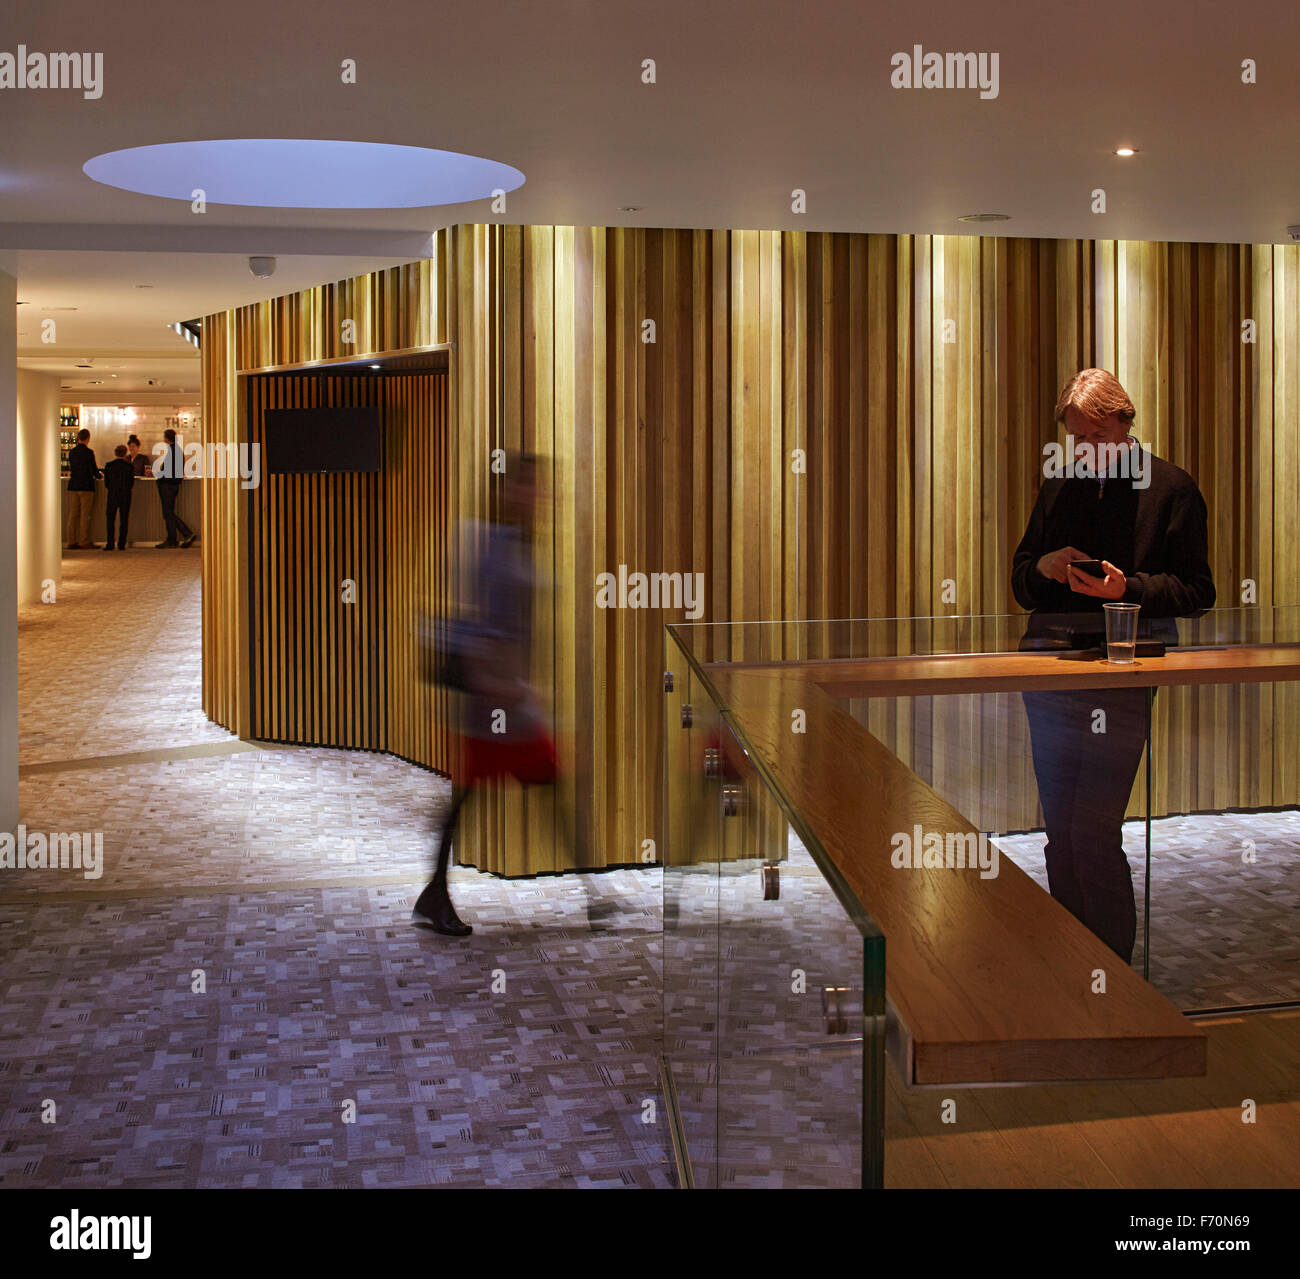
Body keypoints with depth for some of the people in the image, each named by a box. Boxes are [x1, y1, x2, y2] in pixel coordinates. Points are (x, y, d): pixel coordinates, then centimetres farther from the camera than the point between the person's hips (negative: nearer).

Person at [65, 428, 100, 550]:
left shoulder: (72, 452, 7)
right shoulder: (89, 452, -10)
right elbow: (94, 470, -10)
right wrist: (99, 474, 14)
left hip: (73, 486, 5)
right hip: (86, 486, -5)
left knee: (73, 514, 7)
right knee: (85, 515, 0)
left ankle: (71, 542, 7)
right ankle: (83, 542, 0)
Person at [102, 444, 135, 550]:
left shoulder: (108, 465, -4)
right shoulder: (130, 466, -5)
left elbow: (106, 483, 1)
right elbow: (132, 482, 0)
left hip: (112, 495, 0)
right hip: (126, 496, 0)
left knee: (110, 520, 6)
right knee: (124, 520, 6)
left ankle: (110, 544, 0)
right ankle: (121, 544, 3)